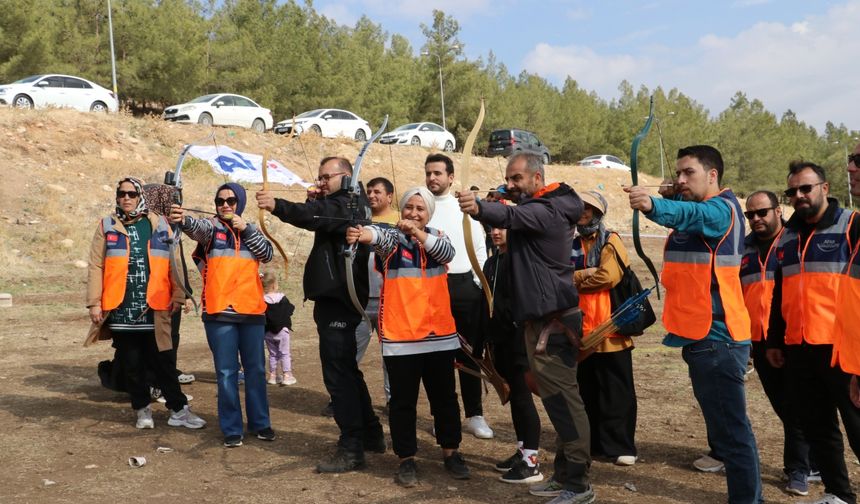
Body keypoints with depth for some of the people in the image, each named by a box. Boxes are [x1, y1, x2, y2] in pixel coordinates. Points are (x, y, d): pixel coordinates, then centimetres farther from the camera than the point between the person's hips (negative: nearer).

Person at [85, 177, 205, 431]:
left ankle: (178, 410, 13)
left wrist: (178, 296, -2)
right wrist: (94, 302, -5)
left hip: (154, 309, 0)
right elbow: (96, 266, 1)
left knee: (164, 363, 5)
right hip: (121, 310, 1)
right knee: (132, 365, 10)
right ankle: (142, 410, 24)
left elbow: (172, 264, 3)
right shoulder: (107, 226, 5)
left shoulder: (159, 225, 5)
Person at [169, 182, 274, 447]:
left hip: (252, 311, 3)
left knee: (256, 369, 11)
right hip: (219, 312, -3)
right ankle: (232, 429, 12)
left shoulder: (251, 229, 13)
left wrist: (246, 229, -12)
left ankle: (260, 423, 24)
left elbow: (267, 254, -2)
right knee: (227, 372, 1)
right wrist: (183, 220, -46)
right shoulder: (211, 226, 1)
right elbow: (198, 227, -23)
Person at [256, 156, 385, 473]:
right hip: (334, 298, 11)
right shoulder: (337, 205, 21)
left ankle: (352, 450, -3)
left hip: (339, 301, -11)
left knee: (338, 373, -9)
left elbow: (316, 217, -32)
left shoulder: (350, 203, -14)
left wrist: (277, 206, -45)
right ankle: (371, 434, 30)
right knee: (346, 369, 18)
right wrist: (314, 203, -2)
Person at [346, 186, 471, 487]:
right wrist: (364, 234, -49)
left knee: (444, 396, 12)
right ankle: (407, 459, 16)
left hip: (439, 333, 3)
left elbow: (448, 253, -15)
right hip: (399, 335, -2)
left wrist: (419, 233, -32)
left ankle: (451, 452, 27)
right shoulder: (393, 239, -1)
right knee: (403, 399, 4)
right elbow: (380, 236, -25)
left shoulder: (436, 238, 8)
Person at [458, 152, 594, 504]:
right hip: (545, 315, 11)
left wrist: (478, 209, -51)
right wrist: (505, 243, 7)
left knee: (560, 396, -9)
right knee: (559, 396, 14)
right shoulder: (544, 209, 20)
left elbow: (513, 217, -35)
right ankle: (565, 475, 23)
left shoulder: (546, 210, -14)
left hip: (552, 317, -11)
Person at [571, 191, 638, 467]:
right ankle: (592, 442, 25)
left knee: (616, 391, 2)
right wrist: (584, 274, -15)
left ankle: (621, 446, 10)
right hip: (581, 329, 6)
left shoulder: (610, 241, -3)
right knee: (586, 390, 13)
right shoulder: (572, 244, 13)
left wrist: (573, 279, -6)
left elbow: (608, 277, -18)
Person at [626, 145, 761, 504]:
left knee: (730, 428, -9)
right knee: (726, 424, 19)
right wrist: (662, 202, 1)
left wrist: (654, 206, -53)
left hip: (716, 337, -10)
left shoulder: (721, 209, -14)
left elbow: (692, 215, -35)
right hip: (703, 335, 11)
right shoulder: (696, 210, 20)